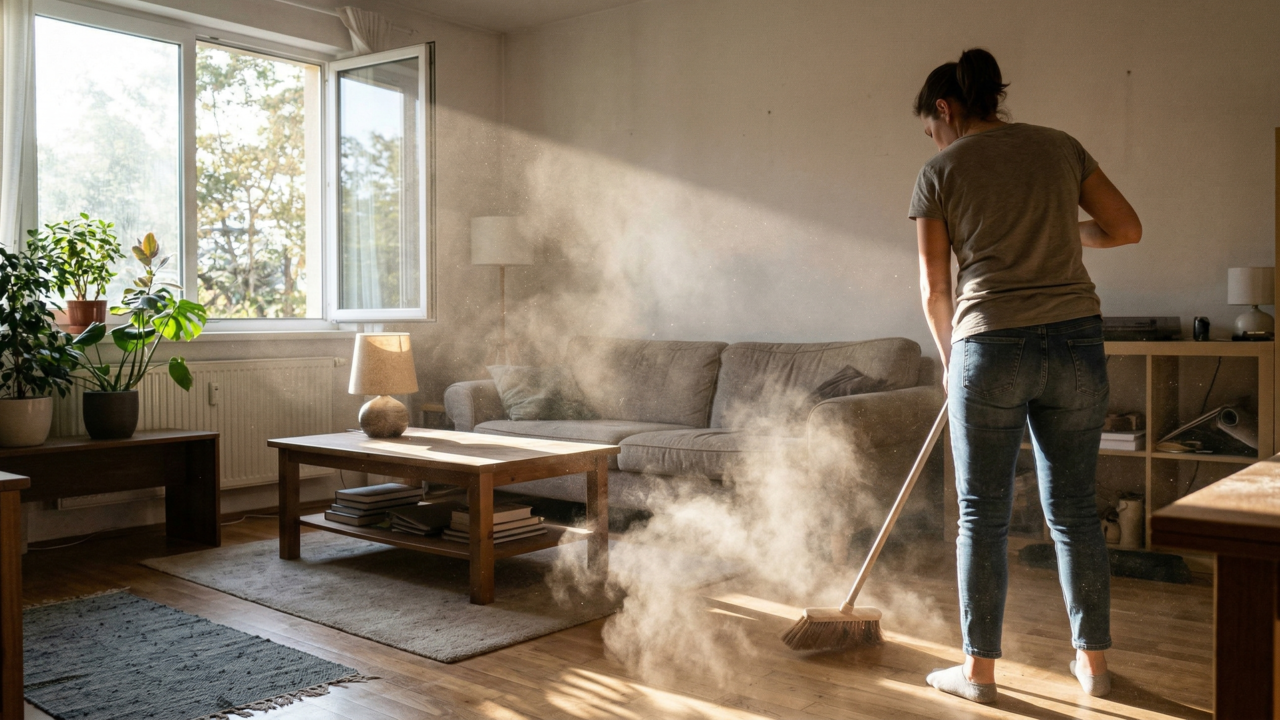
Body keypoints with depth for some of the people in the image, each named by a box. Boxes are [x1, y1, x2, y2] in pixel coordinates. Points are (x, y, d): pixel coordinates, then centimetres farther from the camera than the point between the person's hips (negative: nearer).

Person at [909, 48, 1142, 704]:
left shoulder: (940, 172, 2)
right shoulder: (1059, 146, 11)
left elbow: (935, 288, 3)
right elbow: (1127, 228, 11)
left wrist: (947, 358, 18)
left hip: (991, 347, -4)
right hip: (1076, 341, 4)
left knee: (983, 516, 7)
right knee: (1075, 509, 15)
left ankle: (979, 670, 17)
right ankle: (1093, 662, 26)